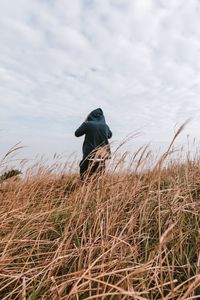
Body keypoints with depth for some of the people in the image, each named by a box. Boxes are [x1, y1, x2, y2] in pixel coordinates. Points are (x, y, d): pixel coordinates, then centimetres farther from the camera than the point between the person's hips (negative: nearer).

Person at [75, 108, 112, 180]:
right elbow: (110, 135, 23)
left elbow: (77, 133, 6)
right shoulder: (105, 126, 3)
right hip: (102, 156, 3)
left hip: (89, 155, -3)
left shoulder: (88, 124, -6)